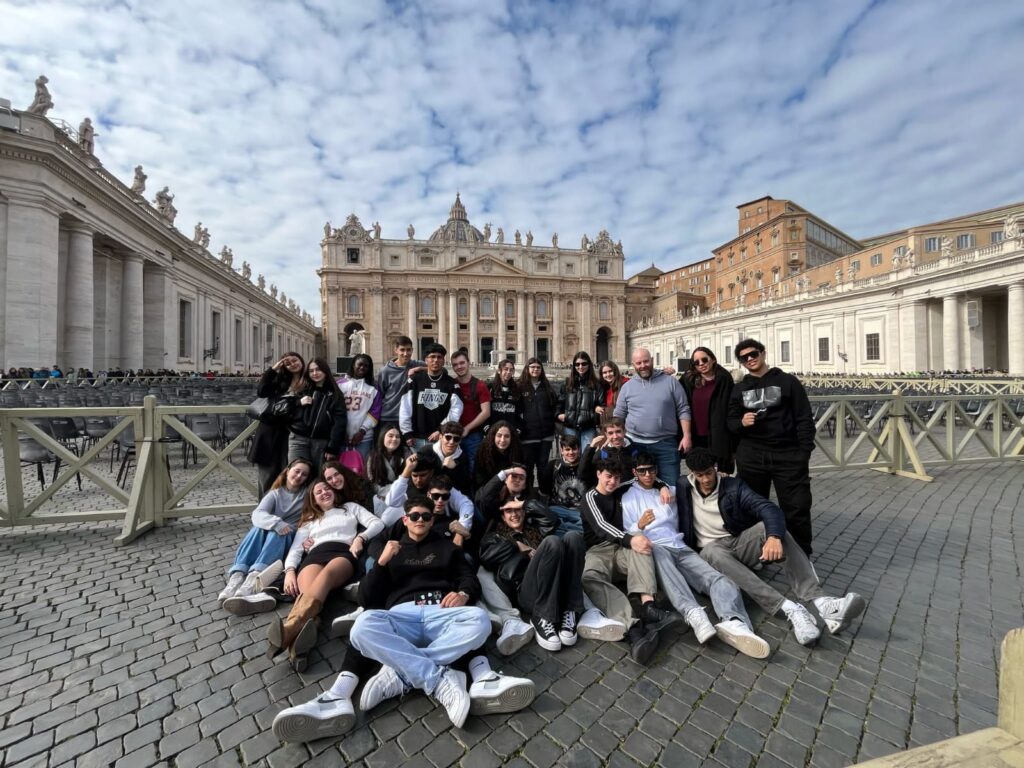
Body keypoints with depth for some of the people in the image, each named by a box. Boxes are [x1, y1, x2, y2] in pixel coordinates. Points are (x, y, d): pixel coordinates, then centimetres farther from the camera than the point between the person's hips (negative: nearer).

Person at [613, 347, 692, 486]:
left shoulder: (670, 381, 2)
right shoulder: (627, 386, 6)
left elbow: (683, 410, 3)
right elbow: (618, 416, 10)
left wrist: (686, 436, -5)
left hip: (666, 443, -1)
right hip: (635, 443, 1)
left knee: (671, 485, 5)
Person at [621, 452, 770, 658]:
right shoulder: (628, 497, 13)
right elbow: (625, 533, 6)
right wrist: (639, 525, -15)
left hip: (680, 548, 4)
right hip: (652, 549, -4)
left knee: (718, 579, -22)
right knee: (656, 552, -38)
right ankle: (693, 614, -51)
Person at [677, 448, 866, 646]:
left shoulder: (733, 486, 0)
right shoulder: (683, 490, 1)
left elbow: (769, 509, -15)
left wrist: (774, 536, -36)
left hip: (740, 544, 2)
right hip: (712, 550, -2)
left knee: (769, 526, -28)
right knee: (712, 552, -40)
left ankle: (820, 601, -41)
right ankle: (790, 609, -48)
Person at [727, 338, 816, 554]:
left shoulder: (787, 381, 3)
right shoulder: (739, 389, 11)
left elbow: (804, 419, -1)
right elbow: (730, 422, 8)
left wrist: (804, 452, -9)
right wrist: (741, 423, -15)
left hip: (788, 455, -2)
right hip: (751, 456, 3)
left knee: (796, 507, 2)